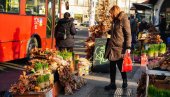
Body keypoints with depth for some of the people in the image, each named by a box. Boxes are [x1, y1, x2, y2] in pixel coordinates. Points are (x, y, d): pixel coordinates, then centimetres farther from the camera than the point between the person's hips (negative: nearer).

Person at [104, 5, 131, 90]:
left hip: (120, 48, -8)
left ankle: (125, 82, 25)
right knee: (112, 66, 10)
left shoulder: (124, 20, -10)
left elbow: (128, 34, -14)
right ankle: (112, 84, 19)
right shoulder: (115, 20, 14)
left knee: (121, 66, 4)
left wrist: (128, 47, -18)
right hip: (112, 47, 8)